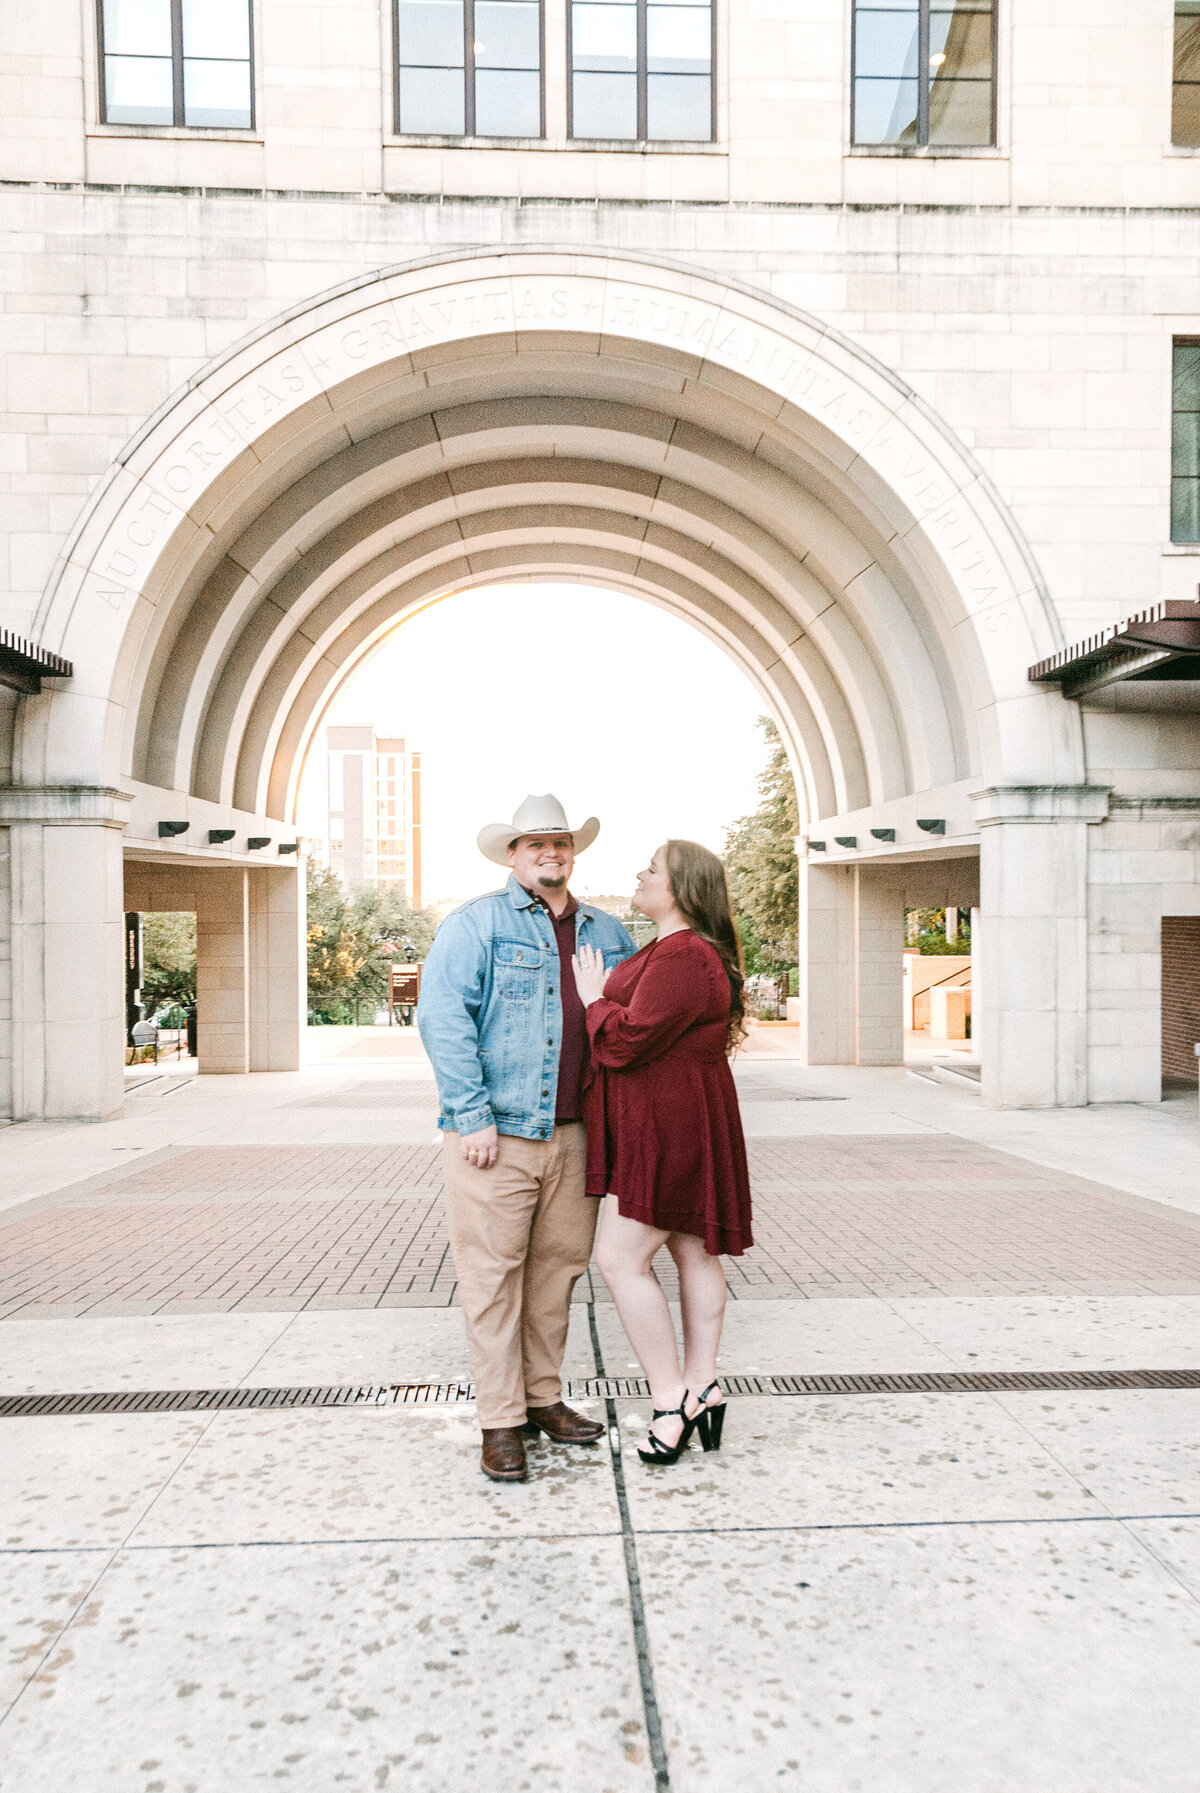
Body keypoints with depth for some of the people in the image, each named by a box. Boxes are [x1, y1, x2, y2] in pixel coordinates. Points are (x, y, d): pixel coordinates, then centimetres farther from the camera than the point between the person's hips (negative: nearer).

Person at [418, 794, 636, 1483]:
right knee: (493, 1275, 1)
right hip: (495, 1133, -5)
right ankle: (501, 1423, 12)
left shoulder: (608, 933, 14)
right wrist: (473, 1114, -16)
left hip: (574, 1133, 5)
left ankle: (544, 1399, 29)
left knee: (559, 1267, 13)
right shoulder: (476, 923, -3)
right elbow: (441, 1015, -11)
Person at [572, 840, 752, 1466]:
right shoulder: (669, 950, 15)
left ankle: (672, 1398, 2)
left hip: (670, 1127, -11)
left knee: (620, 1258, -7)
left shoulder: (683, 957, -21)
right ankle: (702, 1386, 23)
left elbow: (626, 1040, -23)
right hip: (664, 1126, 11)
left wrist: (594, 999, -7)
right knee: (693, 1252, 14)